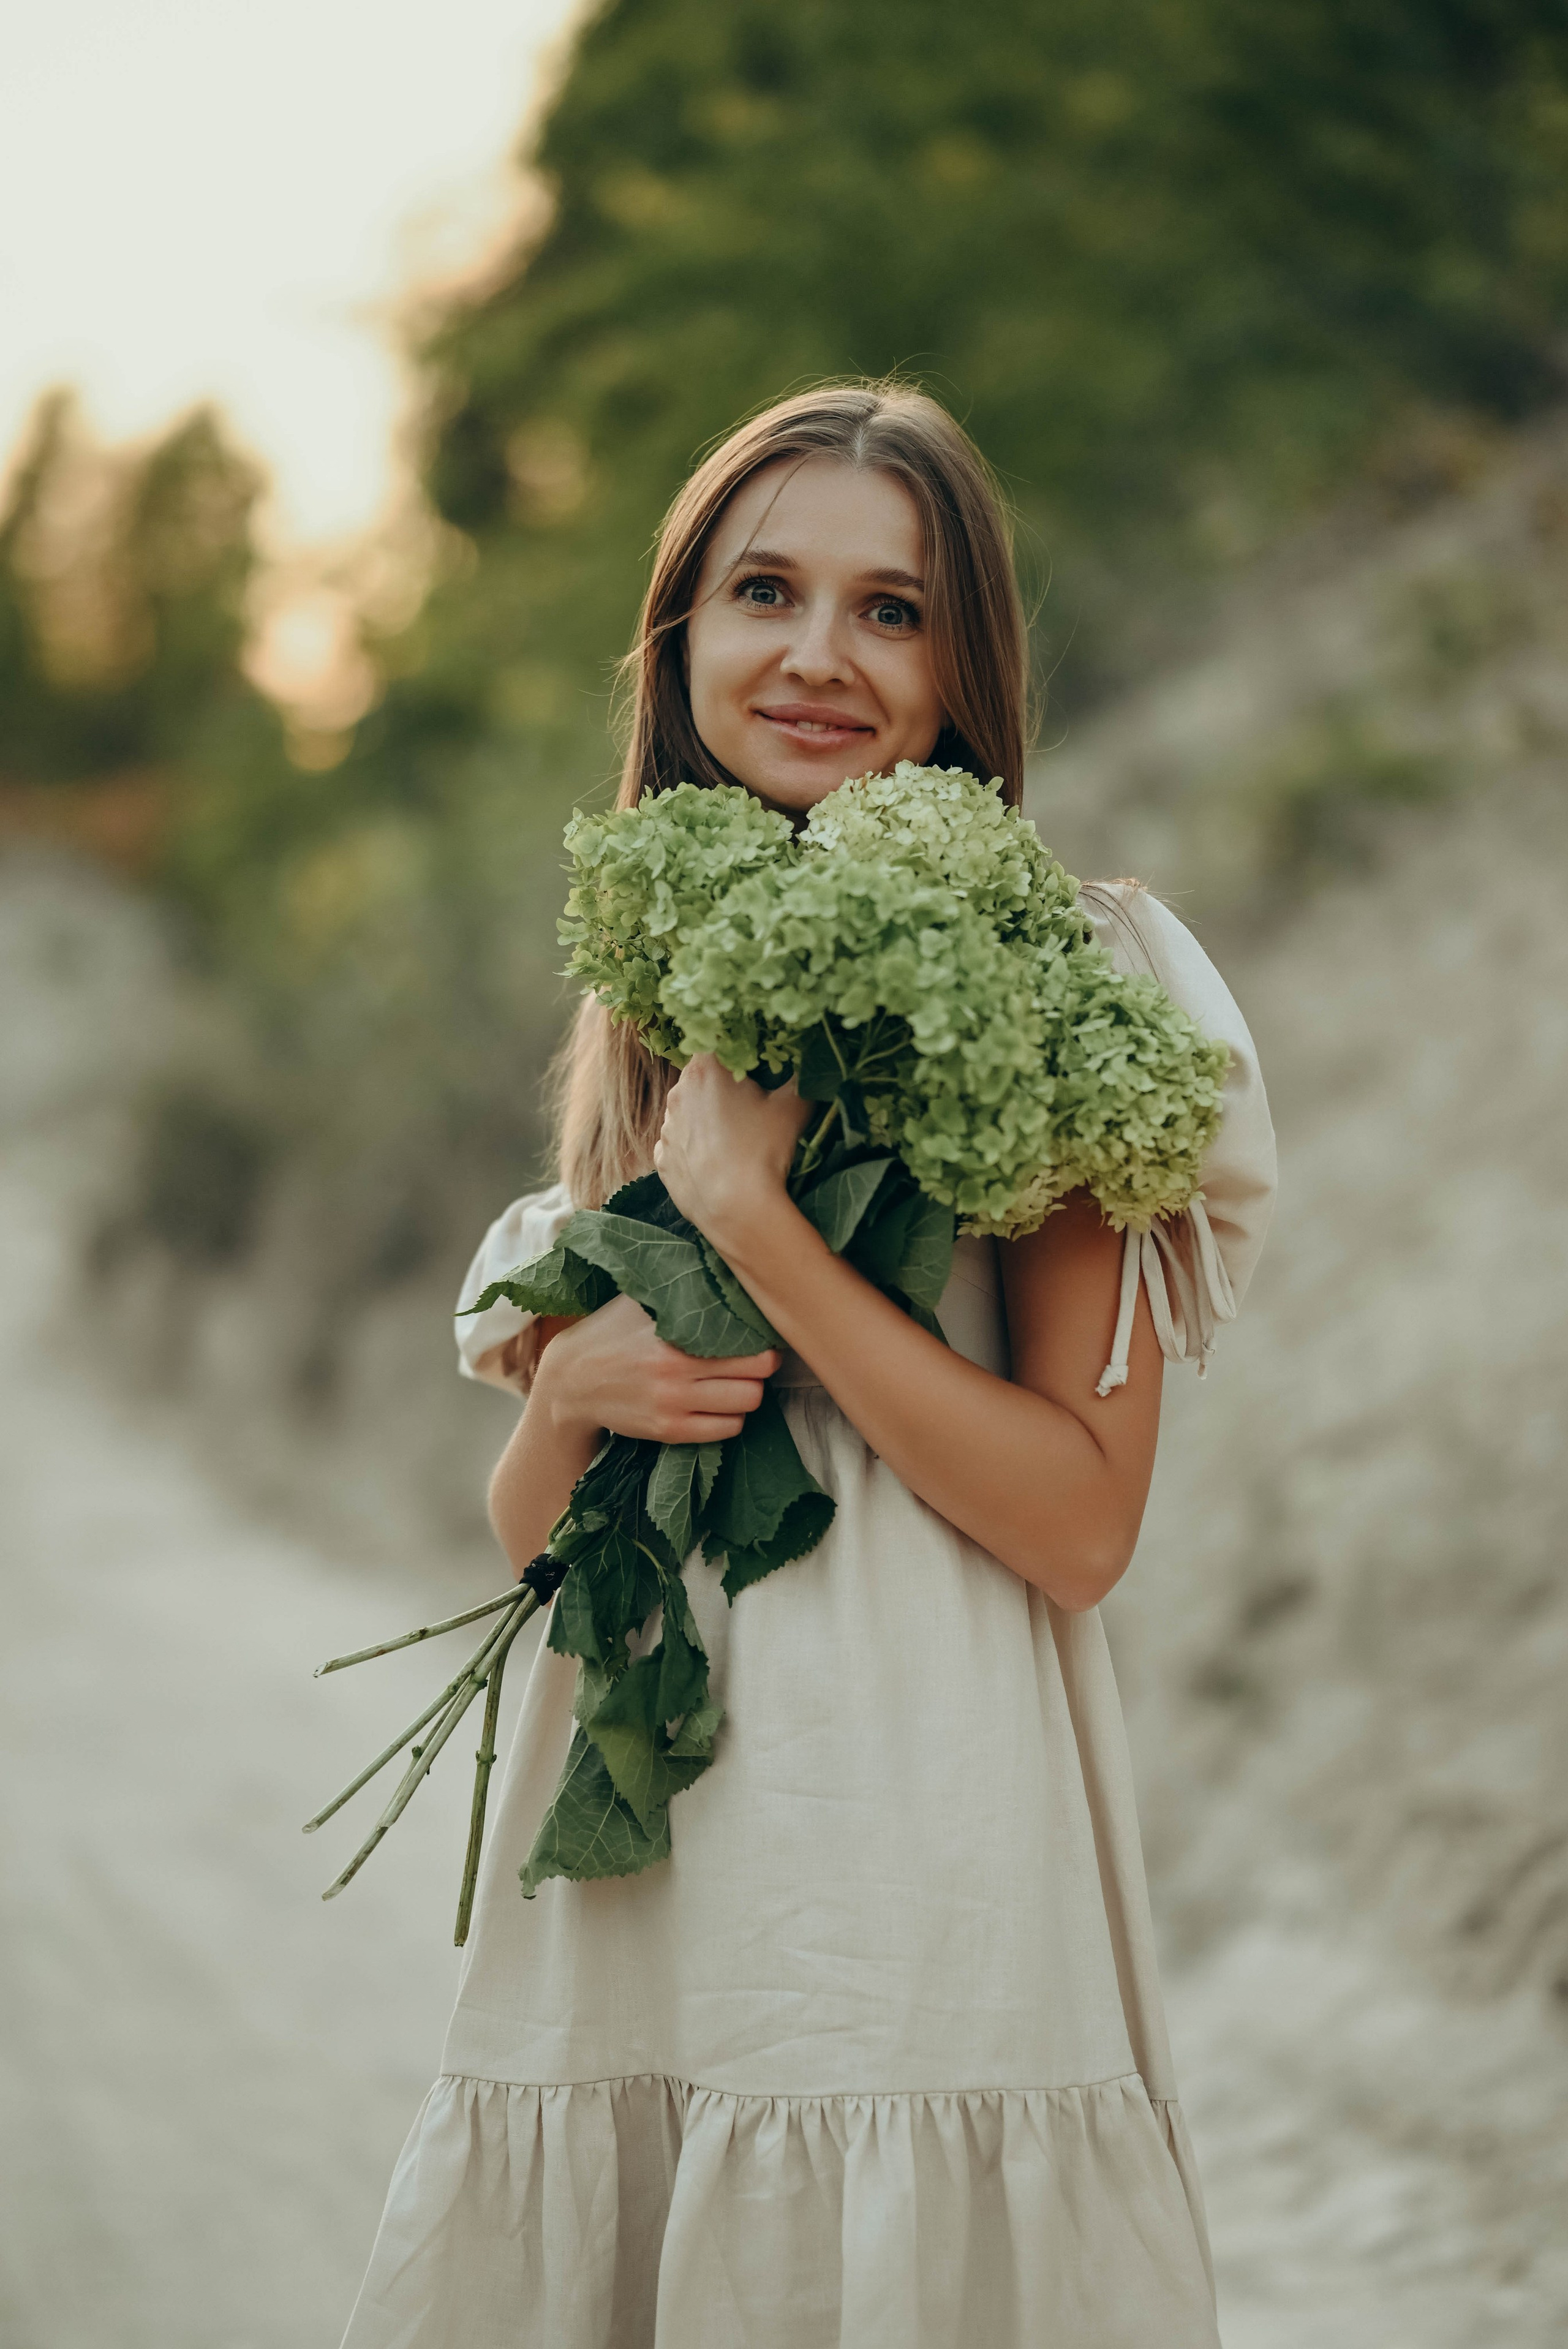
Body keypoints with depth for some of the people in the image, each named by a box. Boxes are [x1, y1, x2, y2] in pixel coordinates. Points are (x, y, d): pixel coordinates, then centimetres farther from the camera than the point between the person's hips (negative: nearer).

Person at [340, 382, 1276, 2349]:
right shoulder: (655, 1001, 13)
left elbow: (1081, 1521, -12)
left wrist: (750, 1221, -15)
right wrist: (568, 1397, -6)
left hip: (917, 1858, -5)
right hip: (630, 1883, 5)